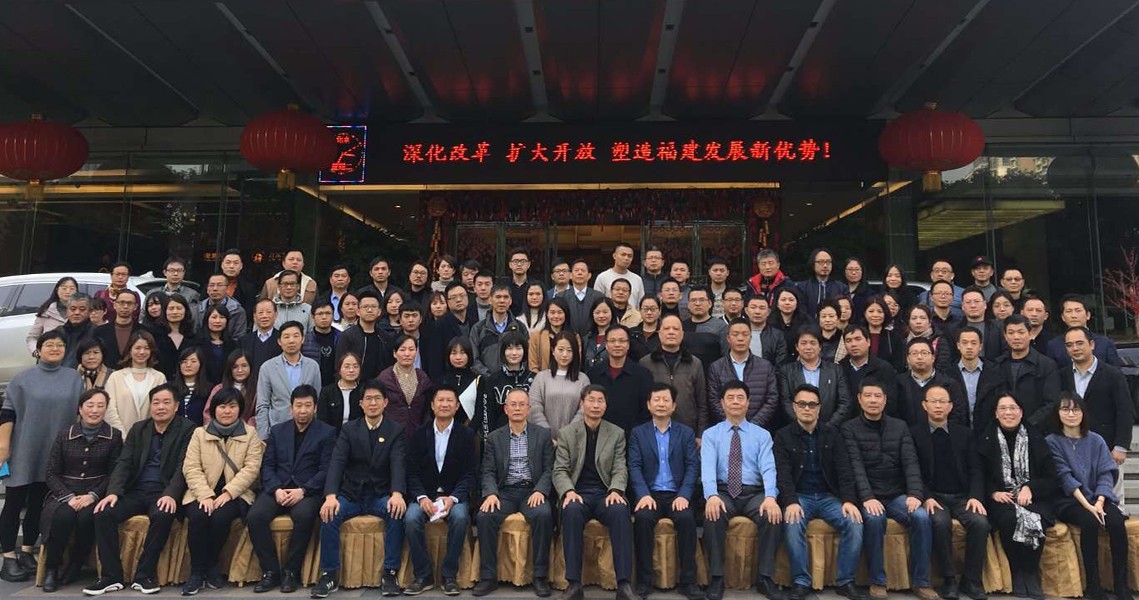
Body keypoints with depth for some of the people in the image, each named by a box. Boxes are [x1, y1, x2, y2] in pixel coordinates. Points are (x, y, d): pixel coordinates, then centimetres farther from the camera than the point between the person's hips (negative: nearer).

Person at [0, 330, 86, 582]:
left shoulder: (74, 378, 6)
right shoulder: (23, 378, 0)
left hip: (55, 454, 2)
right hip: (24, 451, -2)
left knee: (38, 504, 10)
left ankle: (27, 552, 21)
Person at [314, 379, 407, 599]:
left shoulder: (396, 430, 1)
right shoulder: (349, 429, 4)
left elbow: (399, 464, -13)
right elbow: (336, 463, -10)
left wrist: (397, 494, -34)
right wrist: (330, 496, -29)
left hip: (381, 496, -1)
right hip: (351, 495, 1)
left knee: (397, 512, -31)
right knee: (329, 514, -28)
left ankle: (389, 573, -19)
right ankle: (329, 575, -14)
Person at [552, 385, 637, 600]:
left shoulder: (617, 434, 12)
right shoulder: (566, 433, 10)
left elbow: (620, 469, 6)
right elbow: (560, 471, 5)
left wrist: (615, 491, -16)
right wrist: (569, 491, -16)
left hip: (605, 493, 1)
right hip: (578, 493, 0)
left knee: (621, 512, -34)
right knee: (571, 511, -36)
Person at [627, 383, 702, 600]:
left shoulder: (686, 433, 12)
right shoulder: (638, 433, 10)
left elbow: (692, 466, 2)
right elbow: (635, 467, 0)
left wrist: (683, 495, -14)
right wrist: (643, 495, -17)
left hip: (677, 495, 0)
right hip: (650, 494, 0)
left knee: (687, 519, -30)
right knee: (642, 518, -31)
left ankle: (688, 582, -18)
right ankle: (644, 581, -20)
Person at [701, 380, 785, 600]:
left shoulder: (762, 435, 9)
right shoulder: (710, 434, 7)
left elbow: (768, 468, -6)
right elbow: (707, 467, -9)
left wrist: (770, 497, -26)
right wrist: (712, 496, -29)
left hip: (754, 493, 1)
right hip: (723, 492, -1)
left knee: (773, 515, -30)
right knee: (712, 515, -32)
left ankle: (765, 578, -14)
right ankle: (716, 578, -18)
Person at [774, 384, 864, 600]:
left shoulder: (832, 434, 10)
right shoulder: (783, 436, 3)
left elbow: (844, 470, 2)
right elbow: (783, 474, -7)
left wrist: (848, 500, -14)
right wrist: (791, 502, -23)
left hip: (829, 496, 2)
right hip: (799, 497, -2)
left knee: (854, 522, -24)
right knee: (793, 524, -32)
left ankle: (845, 581, -9)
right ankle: (801, 582, -18)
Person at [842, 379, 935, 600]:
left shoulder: (900, 426, 11)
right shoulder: (850, 428, 0)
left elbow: (911, 463, 0)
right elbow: (856, 466, -12)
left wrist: (914, 494, -16)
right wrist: (867, 497, -25)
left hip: (897, 495, 3)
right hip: (868, 496, -3)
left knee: (921, 517, -25)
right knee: (874, 518, -33)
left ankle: (920, 582, -10)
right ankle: (877, 581, -16)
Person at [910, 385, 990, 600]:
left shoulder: (964, 433, 14)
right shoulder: (914, 433, 3)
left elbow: (975, 469, 8)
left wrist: (975, 496, -8)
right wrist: (926, 497, -16)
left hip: (962, 496, 3)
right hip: (934, 497, -3)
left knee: (980, 522, -26)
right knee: (940, 522, -33)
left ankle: (971, 580, -9)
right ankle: (949, 579, -16)